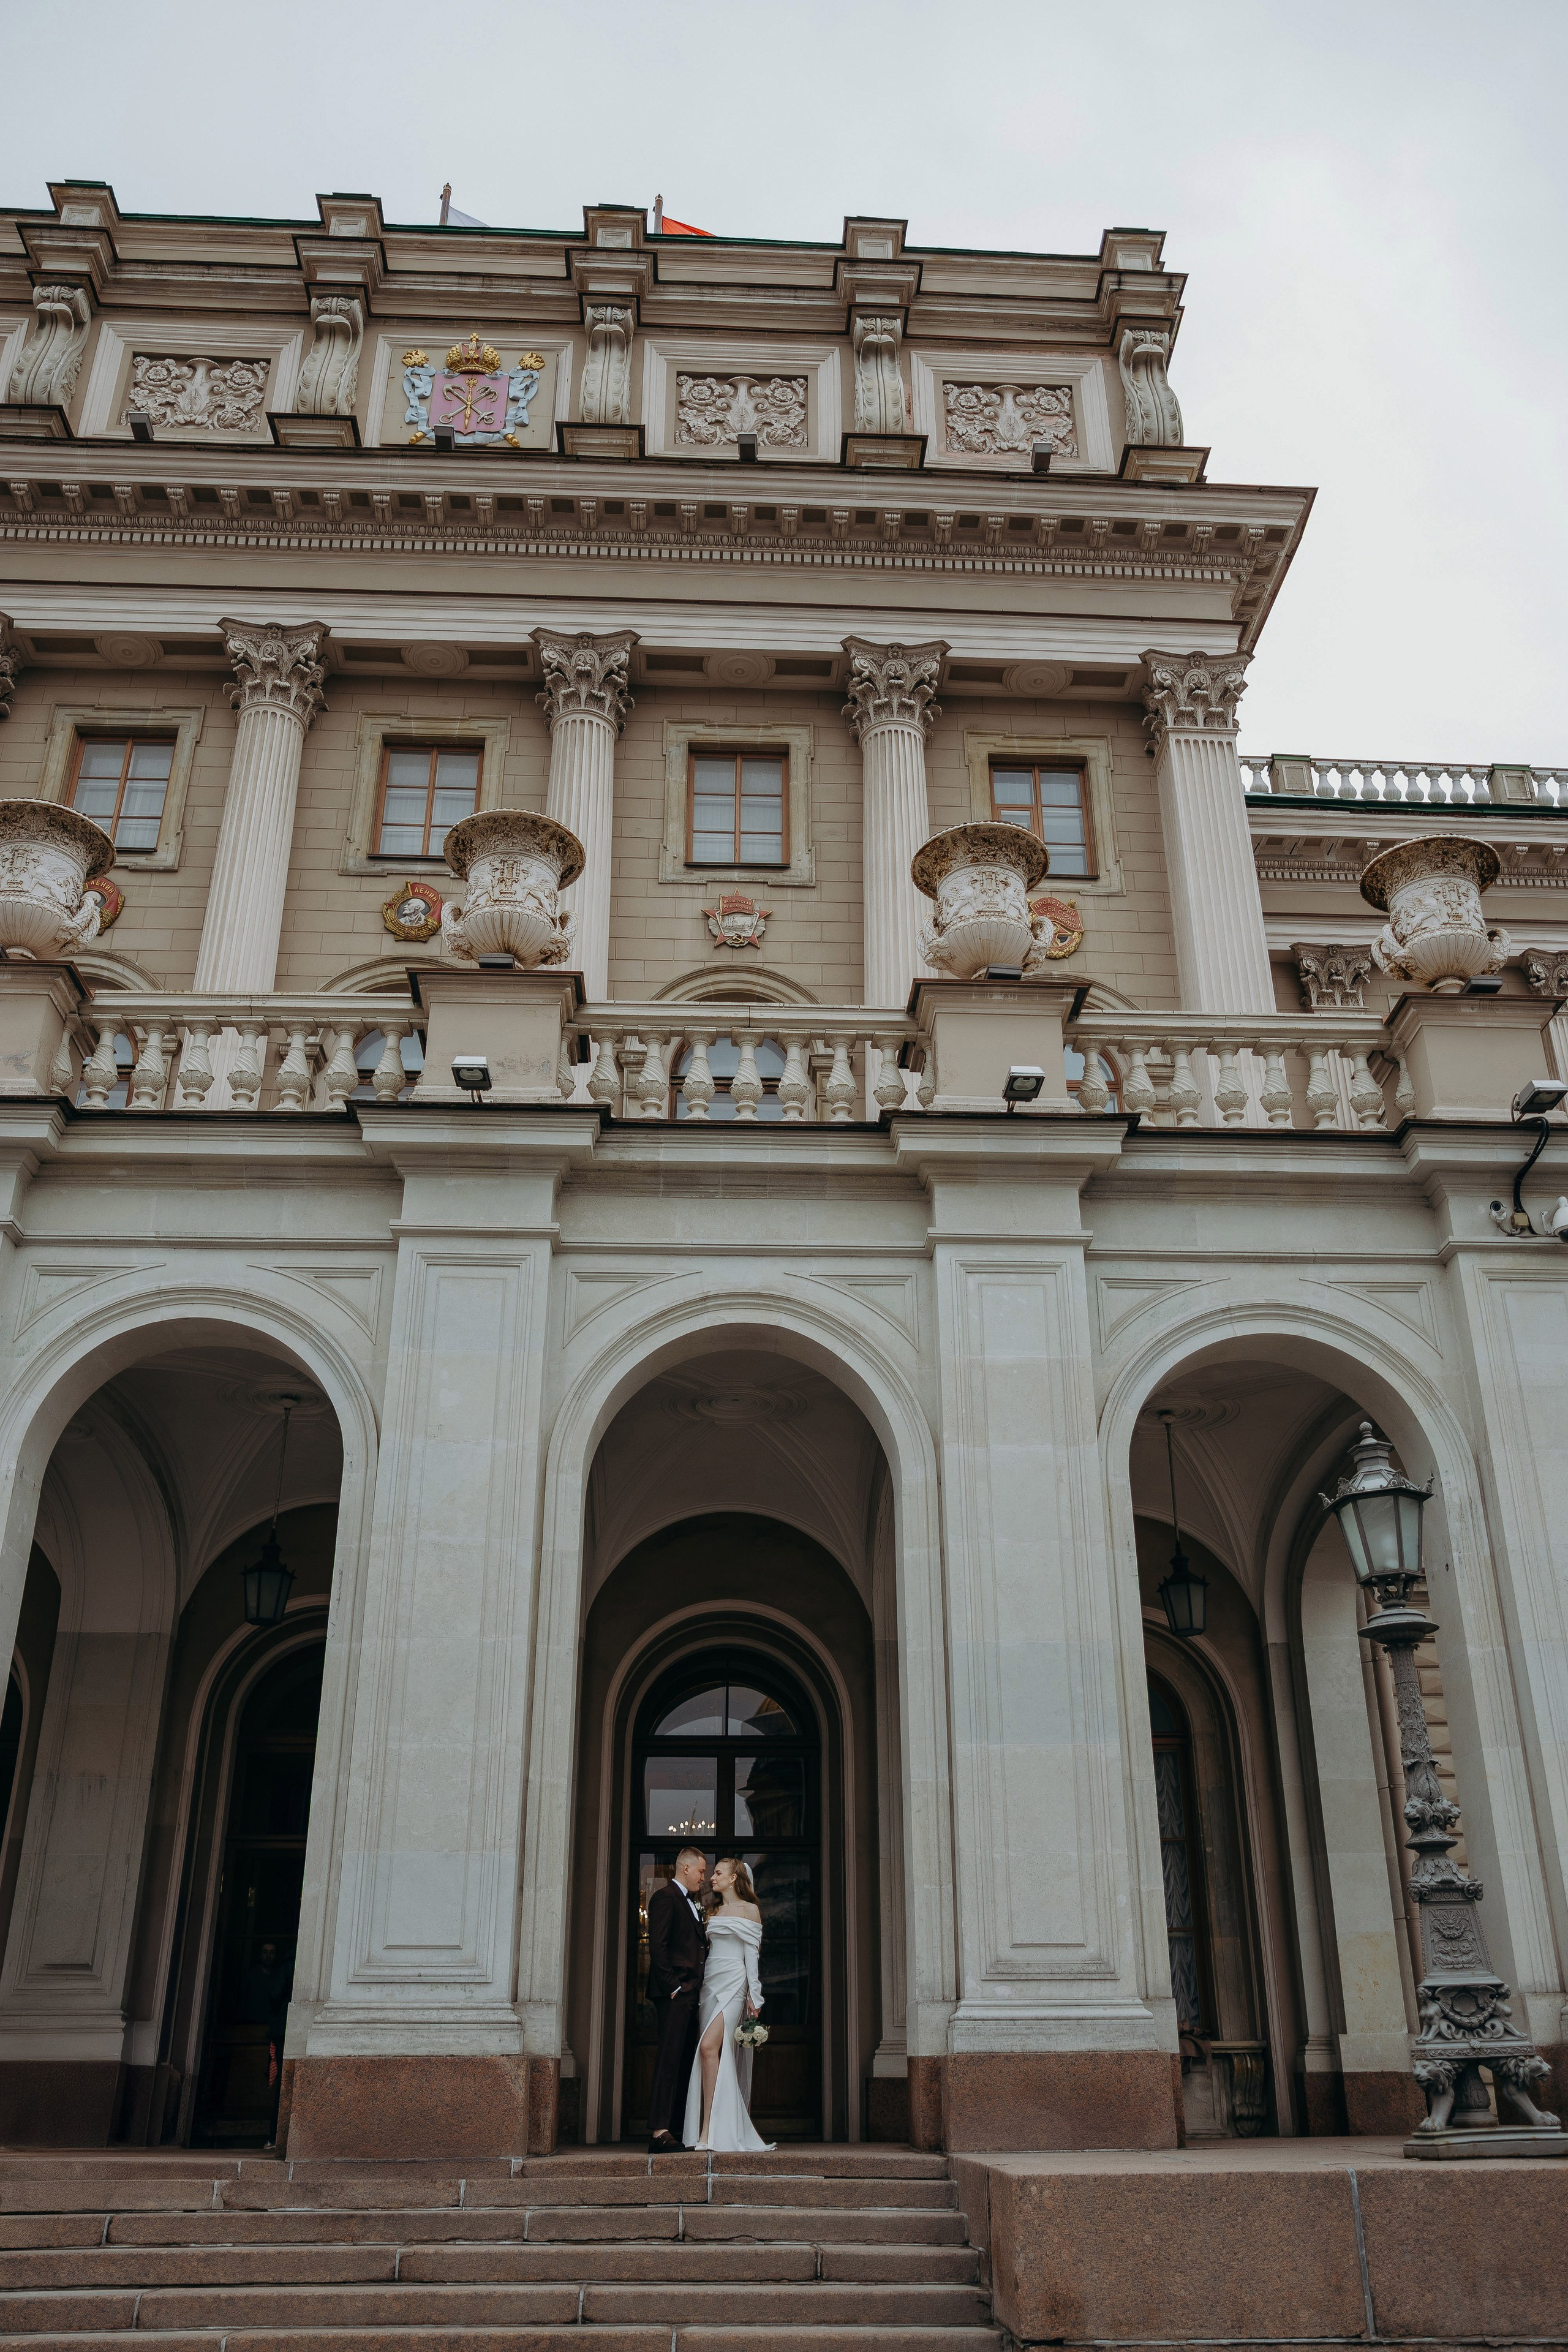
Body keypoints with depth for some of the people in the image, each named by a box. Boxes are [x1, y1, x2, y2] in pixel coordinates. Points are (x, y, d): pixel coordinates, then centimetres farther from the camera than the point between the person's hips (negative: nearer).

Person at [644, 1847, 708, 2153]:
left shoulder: (690, 1903, 22)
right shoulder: (665, 1898, -7)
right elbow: (657, 1947, -15)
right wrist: (674, 1987, -17)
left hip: (689, 1994, 9)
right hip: (674, 1993, -9)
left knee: (684, 2063, 8)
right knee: (669, 2061, -11)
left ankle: (672, 2128, 10)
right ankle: (659, 2133, -11)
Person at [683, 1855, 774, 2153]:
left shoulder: (749, 1910, 3)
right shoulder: (713, 1913, 20)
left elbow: (752, 1954, -3)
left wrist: (753, 1995, -9)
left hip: (733, 1983, -6)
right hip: (710, 1983, 6)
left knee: (709, 2046, -21)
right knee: (717, 2052, 0)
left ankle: (709, 2130, -23)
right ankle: (717, 2130, 5)